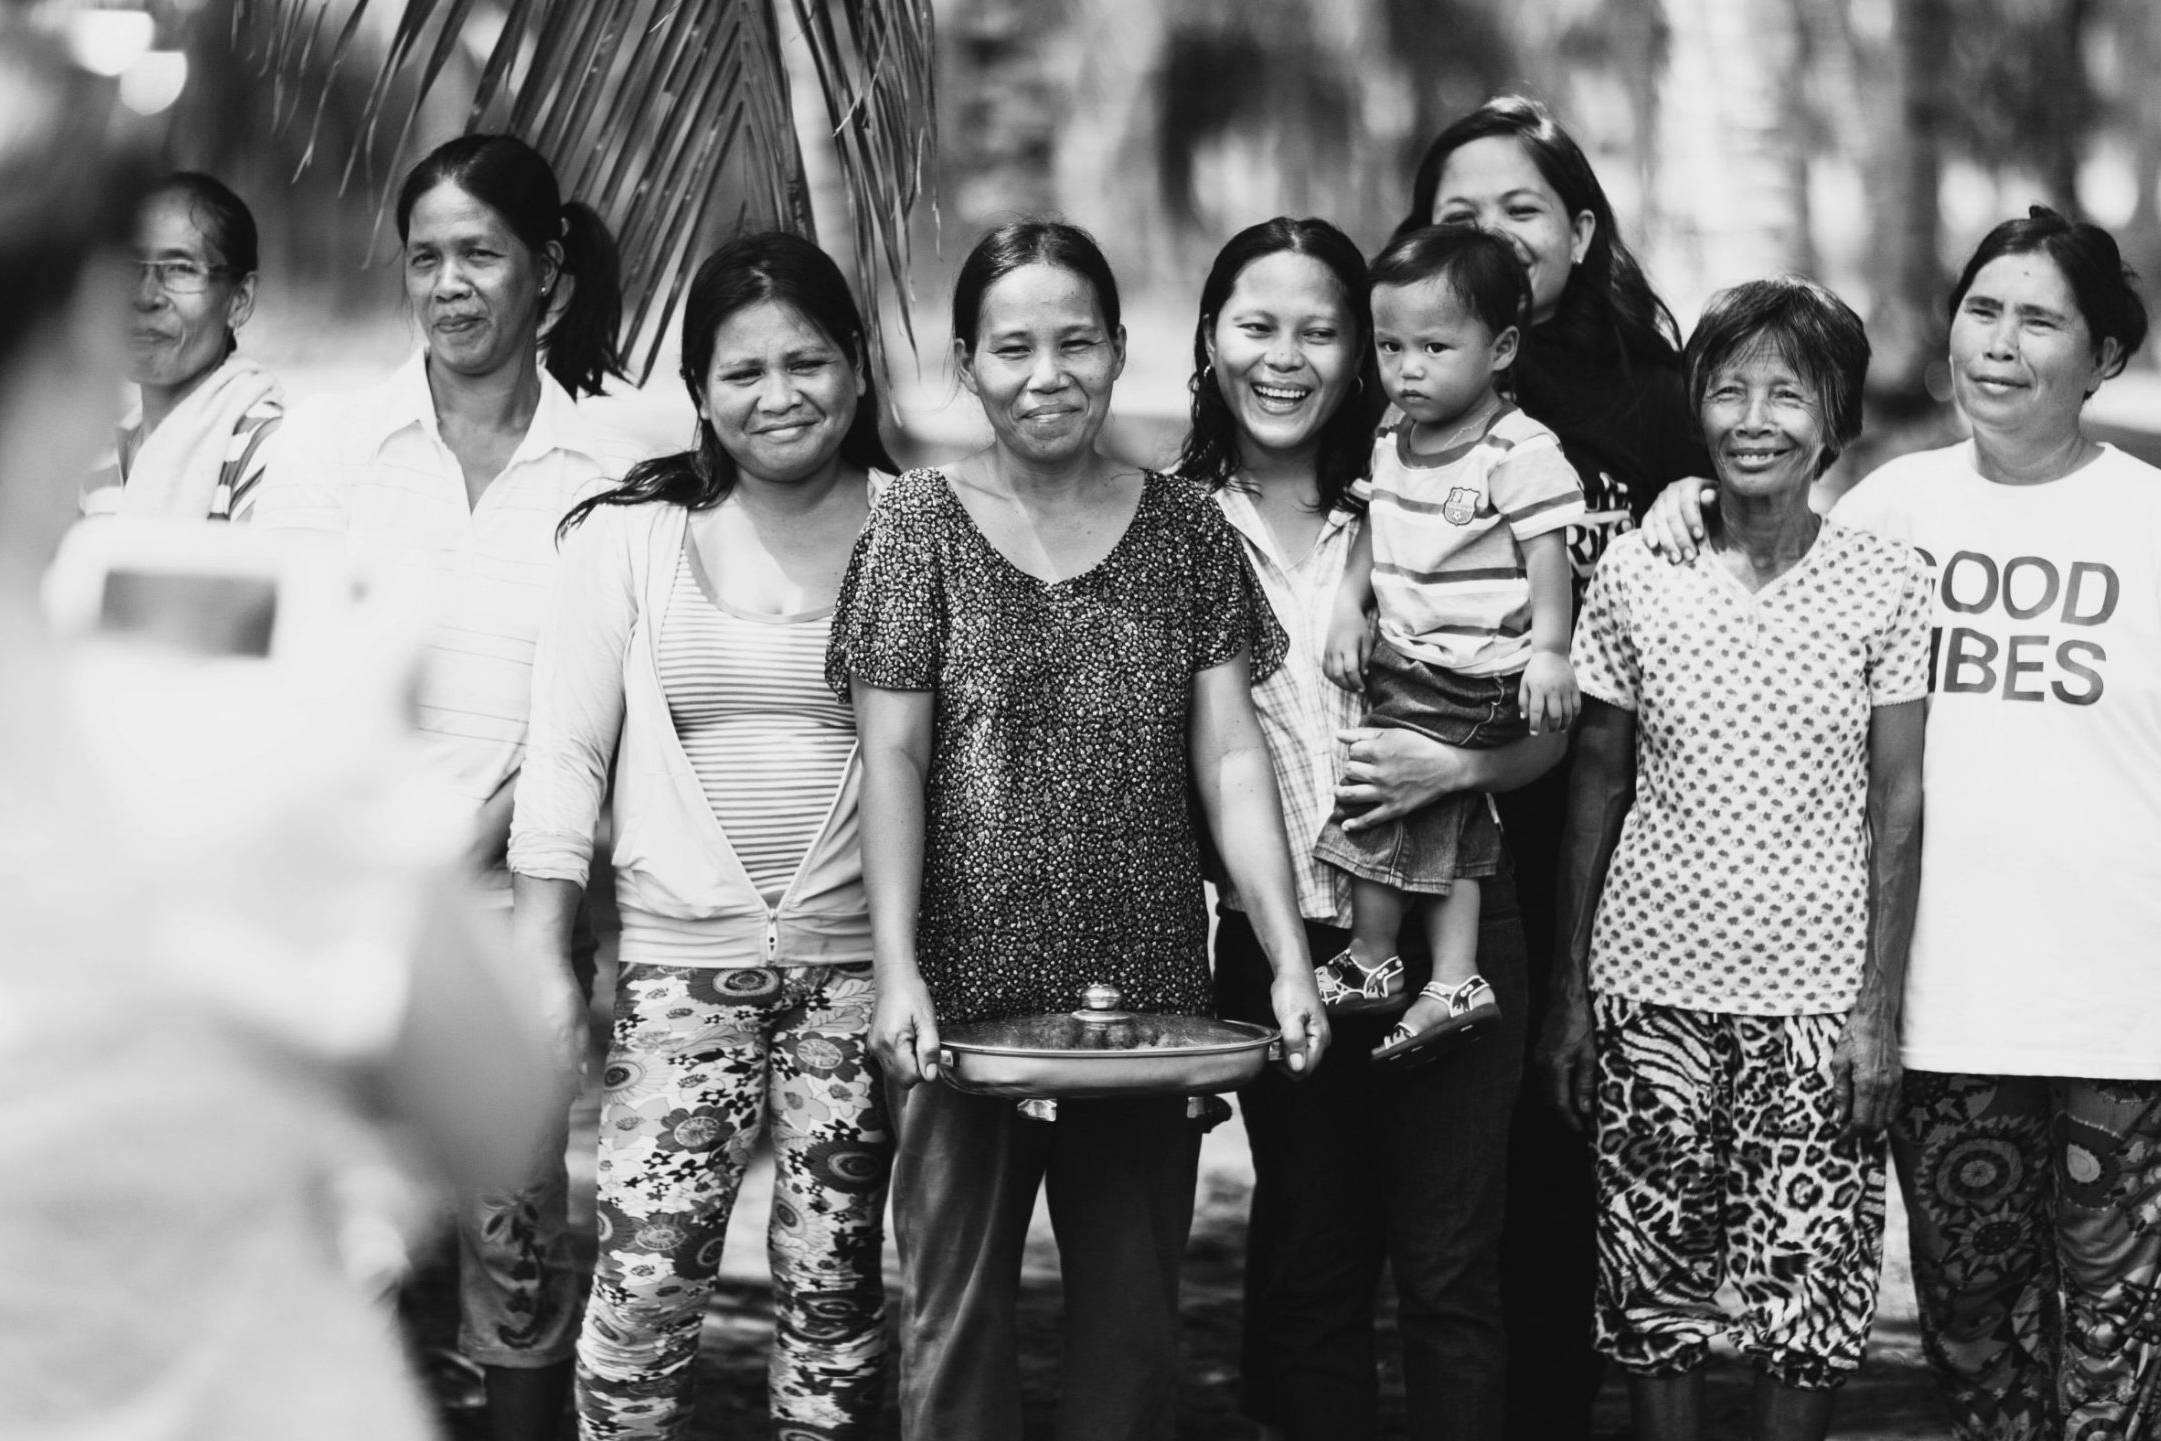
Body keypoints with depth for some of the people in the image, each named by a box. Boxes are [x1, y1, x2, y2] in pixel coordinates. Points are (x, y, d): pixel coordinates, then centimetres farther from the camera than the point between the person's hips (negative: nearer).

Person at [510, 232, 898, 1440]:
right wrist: (539, 967, -2)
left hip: (857, 955, 0)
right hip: (679, 954, 0)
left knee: (834, 1283, 6)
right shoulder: (631, 533, 3)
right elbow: (565, 758, 3)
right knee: (648, 1278, -5)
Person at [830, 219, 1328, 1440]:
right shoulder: (921, 524, 1)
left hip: (1150, 984, 2)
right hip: (971, 988, -2)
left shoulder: (1185, 530, 6)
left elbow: (1231, 756, 3)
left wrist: (1291, 959, -7)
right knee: (956, 1311, 2)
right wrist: (897, 969, -12)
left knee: (1138, 1318, 6)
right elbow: (894, 758, -3)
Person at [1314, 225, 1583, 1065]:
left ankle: (1371, 963, 12)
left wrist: (1549, 650, -25)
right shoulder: (1393, 445, 9)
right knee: (1451, 834, 10)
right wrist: (1349, 610, 5)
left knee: (1376, 797, -5)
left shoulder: (1519, 453, -14)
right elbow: (1373, 537, 19)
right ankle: (1454, 982, 14)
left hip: (1475, 675, -8)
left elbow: (1547, 558, -16)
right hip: (1405, 665, 8)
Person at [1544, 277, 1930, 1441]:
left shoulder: (1886, 583, -2)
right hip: (1652, 986, 1)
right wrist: (1568, 991, 5)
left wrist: (1880, 1007, -5)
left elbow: (1899, 809, -1)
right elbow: (1595, 789, 6)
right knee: (1654, 1280, 6)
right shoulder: (1634, 574, 0)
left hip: (1816, 995, -1)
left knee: (1810, 1283, 1)